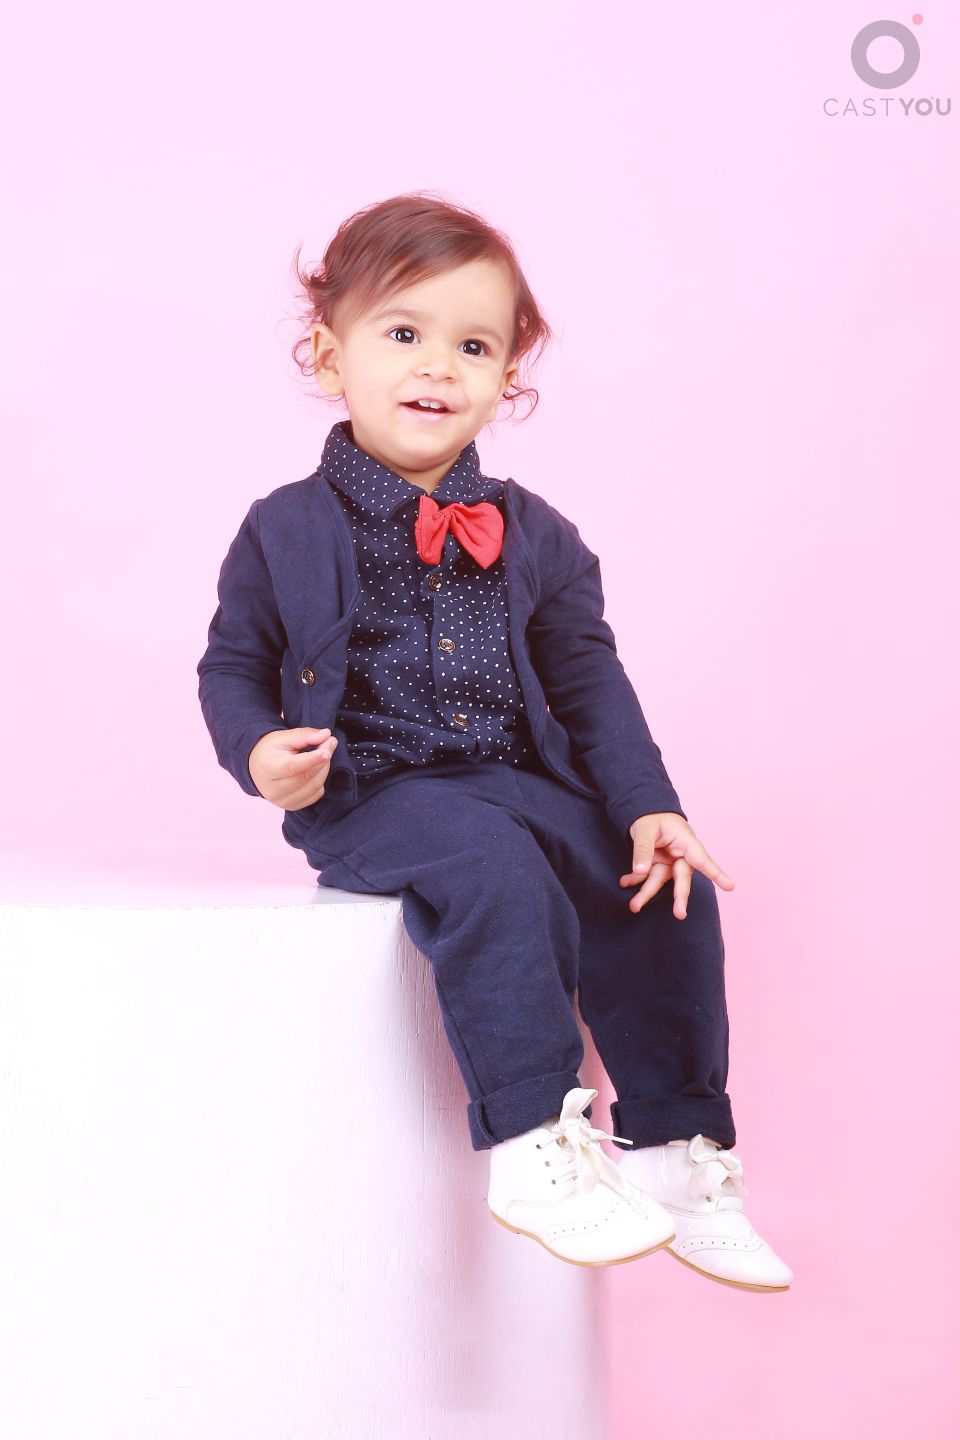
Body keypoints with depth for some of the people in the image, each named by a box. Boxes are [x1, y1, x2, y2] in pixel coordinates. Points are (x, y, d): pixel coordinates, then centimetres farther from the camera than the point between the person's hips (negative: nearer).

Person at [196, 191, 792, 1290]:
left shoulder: (534, 534, 9)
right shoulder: (287, 530, 0)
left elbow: (587, 674, 11)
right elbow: (232, 663, 6)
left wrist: (647, 805, -1)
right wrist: (259, 753, -16)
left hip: (521, 779, 5)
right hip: (368, 791, -4)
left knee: (670, 891, -13)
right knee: (496, 871, -33)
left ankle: (674, 1150, -1)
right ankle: (534, 1149, -27)